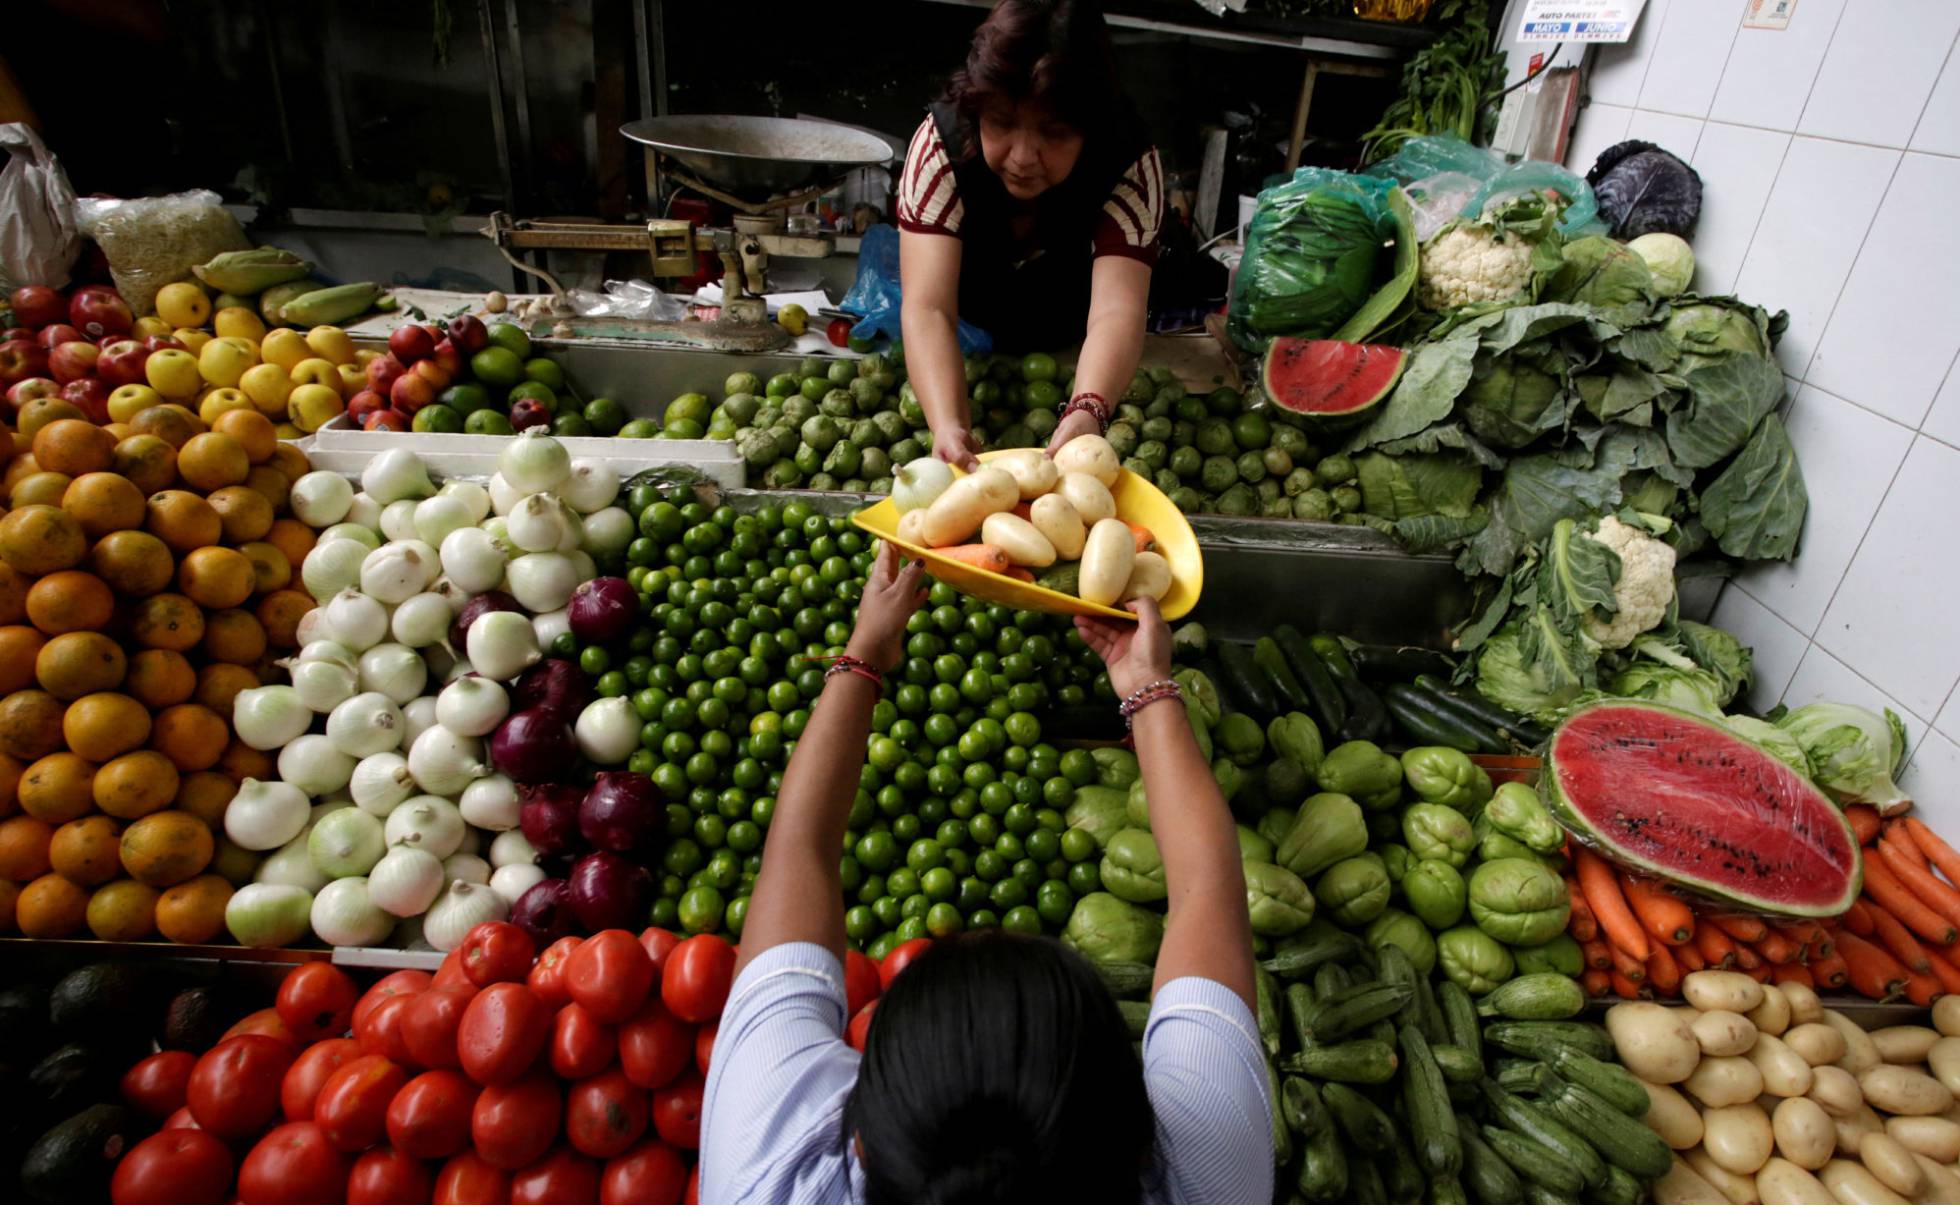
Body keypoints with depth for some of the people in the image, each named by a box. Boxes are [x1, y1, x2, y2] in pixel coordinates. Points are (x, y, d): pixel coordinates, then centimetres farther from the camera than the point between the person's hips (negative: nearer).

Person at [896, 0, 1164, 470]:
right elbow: (928, 307, -41)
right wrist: (948, 425, -59)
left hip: (1070, 351, 1)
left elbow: (1116, 309, -43)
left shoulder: (1130, 164, -31)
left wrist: (1086, 414, -64)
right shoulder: (941, 141, -31)